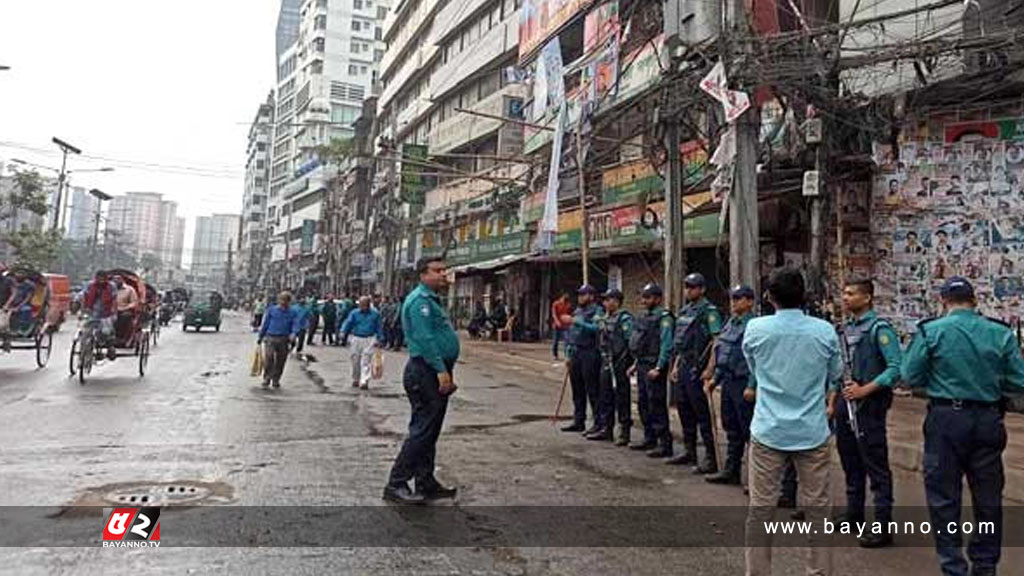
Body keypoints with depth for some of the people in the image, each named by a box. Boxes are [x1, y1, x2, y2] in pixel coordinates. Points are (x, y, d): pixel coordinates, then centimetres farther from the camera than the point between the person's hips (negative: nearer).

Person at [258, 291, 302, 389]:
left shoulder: (293, 312, 6)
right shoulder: (271, 310, 6)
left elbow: (296, 325, -3)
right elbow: (265, 324, 11)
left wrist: (294, 334, -24)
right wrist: (260, 337, 13)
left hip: (284, 340, 1)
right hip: (270, 338, -1)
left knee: (280, 362, 6)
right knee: (268, 359, -16)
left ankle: (276, 380, 20)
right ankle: (266, 379, -4)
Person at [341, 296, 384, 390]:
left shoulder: (375, 314, 4)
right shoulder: (354, 313, 4)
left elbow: (379, 327, 10)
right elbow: (348, 323, -1)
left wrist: (379, 339, 9)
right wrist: (343, 332, -18)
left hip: (369, 339, -2)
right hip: (356, 339, 2)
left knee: (366, 362, -9)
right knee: (355, 361, 7)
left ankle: (364, 381, -11)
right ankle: (355, 380, 24)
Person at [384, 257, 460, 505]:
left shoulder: (432, 300, 21)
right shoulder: (420, 299, -13)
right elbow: (425, 338, -22)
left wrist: (447, 373, 22)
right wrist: (441, 370, -24)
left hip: (435, 373, 11)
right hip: (426, 372, -11)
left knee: (430, 431, 14)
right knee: (422, 431, -7)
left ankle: (426, 484, 22)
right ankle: (396, 484, 1)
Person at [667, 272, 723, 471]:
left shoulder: (708, 310, -11)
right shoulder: (684, 311, 16)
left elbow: (717, 340, -18)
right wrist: (676, 365, 19)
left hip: (697, 368, -9)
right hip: (684, 366, 9)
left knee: (702, 412, -6)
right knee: (683, 408, 15)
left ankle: (710, 458, 0)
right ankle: (689, 451, 27)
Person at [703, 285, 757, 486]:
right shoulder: (730, 323, 14)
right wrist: (714, 379, 18)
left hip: (743, 383, -9)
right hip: (728, 382, 9)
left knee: (749, 431, -2)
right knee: (731, 429, 16)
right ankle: (731, 471, 27)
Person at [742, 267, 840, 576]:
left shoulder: (755, 328, -7)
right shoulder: (825, 331, -6)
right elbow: (835, 376, 12)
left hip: (768, 431, 0)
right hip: (813, 431, 1)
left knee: (761, 508, 7)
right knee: (816, 508, 11)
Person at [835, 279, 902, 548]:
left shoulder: (879, 328, -13)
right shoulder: (846, 329, 12)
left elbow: (896, 367, -20)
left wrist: (865, 389, -21)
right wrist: (834, 402, 13)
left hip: (869, 405, -8)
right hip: (846, 402, 8)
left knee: (876, 466, -2)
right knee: (850, 462, 18)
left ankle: (883, 527, 6)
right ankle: (854, 513, 32)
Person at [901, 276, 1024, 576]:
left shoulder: (931, 331, -8)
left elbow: (910, 376, -7)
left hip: (946, 419, -3)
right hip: (988, 421, 3)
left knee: (944, 496, 8)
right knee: (988, 497, 16)